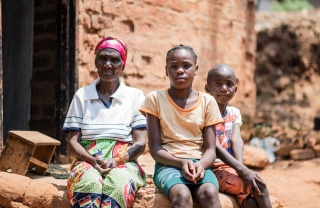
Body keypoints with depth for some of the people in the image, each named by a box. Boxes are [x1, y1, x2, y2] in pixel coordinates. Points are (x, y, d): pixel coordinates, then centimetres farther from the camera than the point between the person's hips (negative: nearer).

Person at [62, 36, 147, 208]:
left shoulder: (135, 96, 12)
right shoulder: (82, 95, 14)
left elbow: (140, 143, 5)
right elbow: (73, 141, 9)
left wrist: (117, 160, -15)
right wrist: (92, 160, -12)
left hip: (124, 162, 0)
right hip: (88, 160, 1)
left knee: (116, 187, -39)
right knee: (90, 184, -38)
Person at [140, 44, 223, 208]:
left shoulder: (207, 102, 7)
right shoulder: (155, 99, 3)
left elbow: (210, 149, 4)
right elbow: (155, 149, -1)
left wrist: (201, 165, -19)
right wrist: (181, 163, -19)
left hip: (199, 163, 2)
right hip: (168, 164, -2)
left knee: (210, 193, -34)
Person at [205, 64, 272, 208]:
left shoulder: (234, 113, 10)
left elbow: (236, 140, -6)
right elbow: (215, 147, -21)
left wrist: (240, 167, -26)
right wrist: (242, 170, -31)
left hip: (230, 168, 5)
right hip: (213, 169, -5)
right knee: (258, 186, -22)